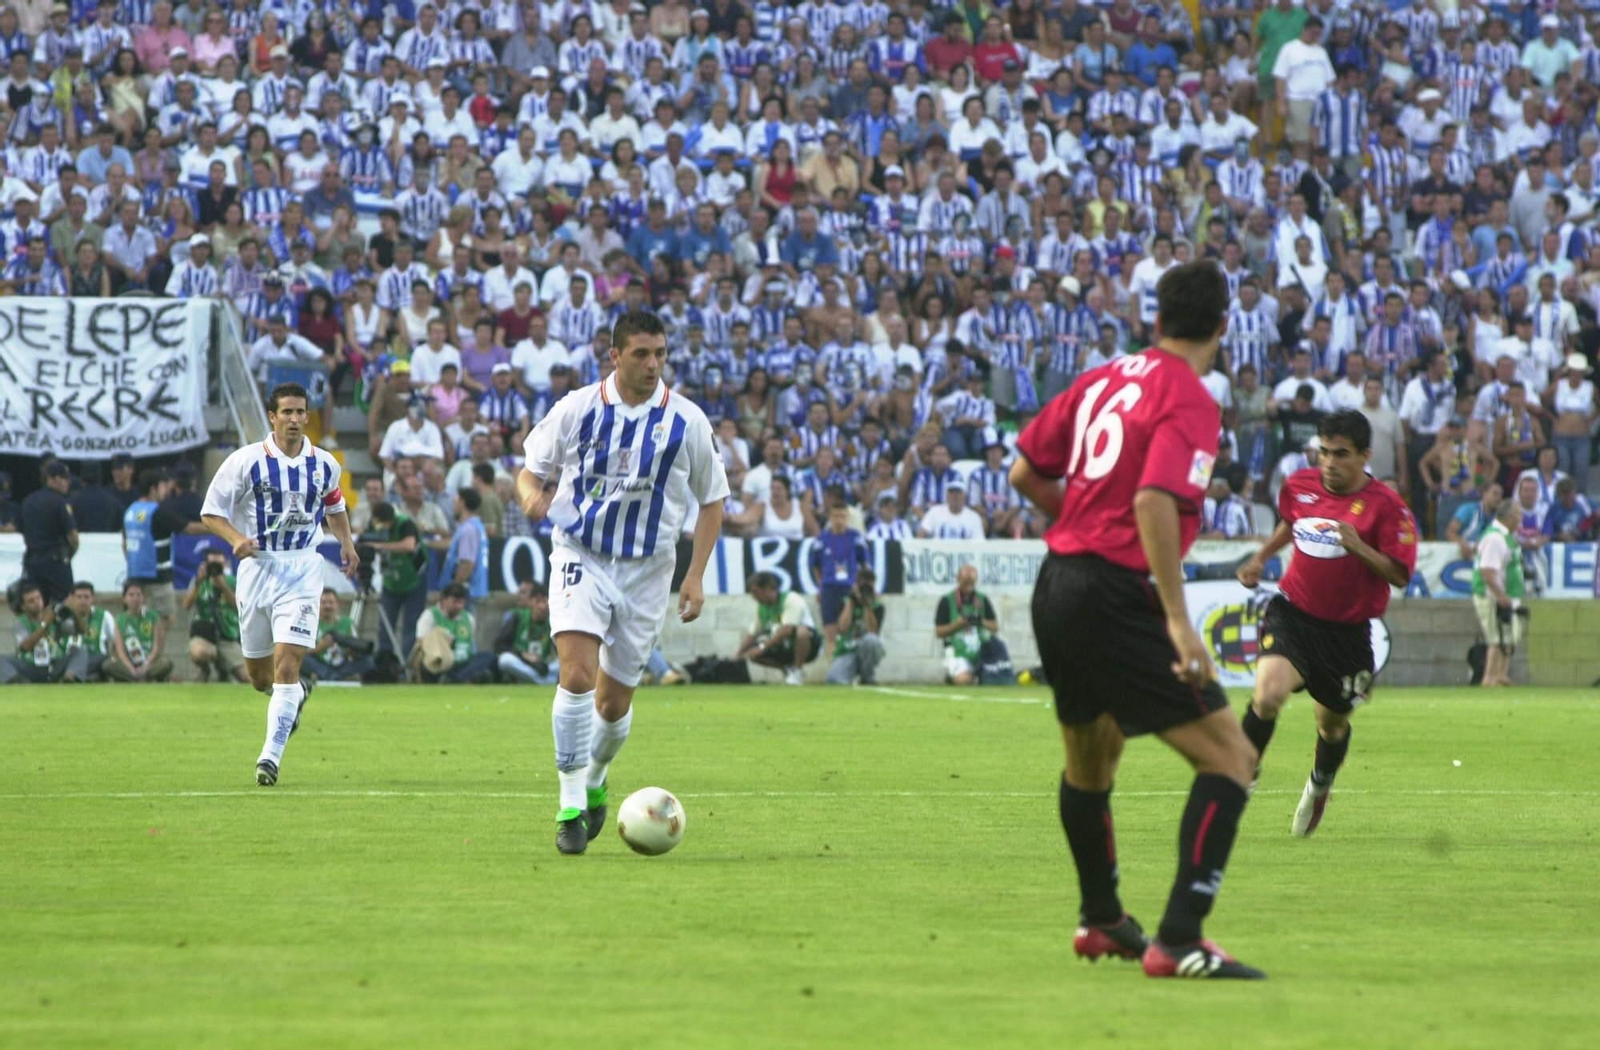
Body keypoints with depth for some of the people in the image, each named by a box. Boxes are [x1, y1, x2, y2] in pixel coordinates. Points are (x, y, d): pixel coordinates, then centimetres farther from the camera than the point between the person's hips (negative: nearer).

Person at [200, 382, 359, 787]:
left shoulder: (325, 464, 4)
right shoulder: (246, 461, -6)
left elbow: (335, 507, 24)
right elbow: (211, 513, -2)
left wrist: (346, 542, 6)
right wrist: (236, 538, -21)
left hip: (302, 571, 0)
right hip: (257, 568, 0)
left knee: (286, 664, -16)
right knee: (258, 675, 11)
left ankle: (271, 755, -12)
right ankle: (297, 694, 46)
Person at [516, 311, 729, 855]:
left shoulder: (686, 421, -3)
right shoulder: (577, 409, -4)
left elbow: (712, 500, 7)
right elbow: (532, 470, 7)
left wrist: (696, 574, -2)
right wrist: (532, 495, -18)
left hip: (647, 569, 2)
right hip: (581, 559, -2)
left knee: (614, 702, 7)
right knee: (577, 673, -21)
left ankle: (594, 780, 38)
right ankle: (571, 808, -15)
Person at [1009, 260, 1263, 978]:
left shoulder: (1103, 380, 11)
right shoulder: (1189, 401, -12)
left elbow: (1026, 474, 16)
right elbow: (1154, 502, -25)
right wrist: (1178, 620, -26)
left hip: (1055, 587, 9)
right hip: (1114, 595, -9)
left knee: (1090, 757, 28)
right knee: (1230, 756, -8)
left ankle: (1100, 920, 45)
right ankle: (1178, 942, -15)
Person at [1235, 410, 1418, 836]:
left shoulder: (1385, 505, -12)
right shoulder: (1299, 485, 1)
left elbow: (1399, 575, -13)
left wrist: (1358, 548, -27)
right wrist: (1260, 558, 14)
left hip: (1347, 629, -1)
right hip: (1293, 612, 1)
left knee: (1332, 723, 15)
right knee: (1268, 694, -26)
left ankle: (1320, 786, 47)